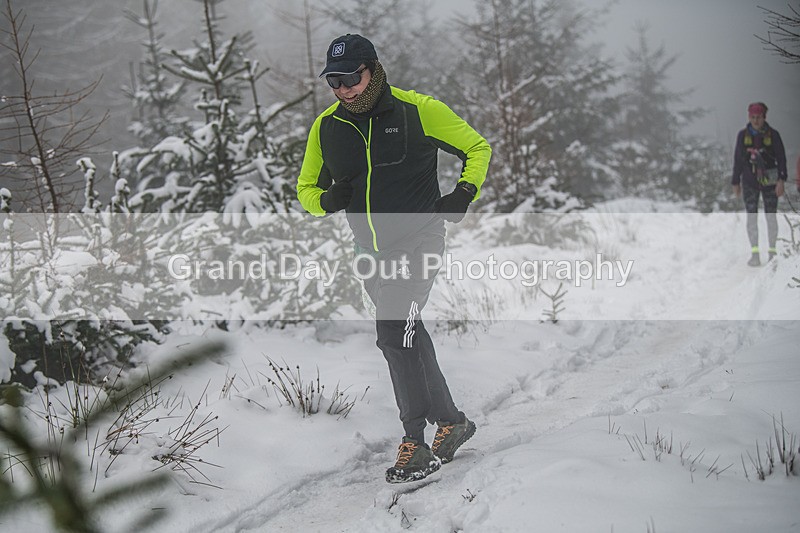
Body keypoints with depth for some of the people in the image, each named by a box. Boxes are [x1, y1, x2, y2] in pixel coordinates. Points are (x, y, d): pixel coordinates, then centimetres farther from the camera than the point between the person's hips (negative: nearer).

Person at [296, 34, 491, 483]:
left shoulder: (417, 111, -10)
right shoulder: (326, 127, 2)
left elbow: (478, 148, 3)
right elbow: (306, 189, 14)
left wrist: (463, 195, -10)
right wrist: (327, 200, -8)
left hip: (419, 241, -6)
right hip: (372, 251, 6)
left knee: (395, 333, -18)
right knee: (411, 341, 13)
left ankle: (415, 441, -9)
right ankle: (451, 421, 28)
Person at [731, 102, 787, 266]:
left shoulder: (773, 134, -2)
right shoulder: (743, 135, 4)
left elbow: (781, 158, -2)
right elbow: (738, 160, 10)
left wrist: (781, 180, -12)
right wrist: (736, 182, 11)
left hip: (769, 180, -1)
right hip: (749, 181, 1)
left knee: (771, 216, 3)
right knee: (751, 216, -7)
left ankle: (772, 252, 12)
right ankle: (755, 253, -8)